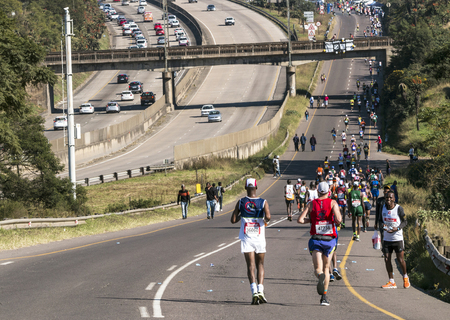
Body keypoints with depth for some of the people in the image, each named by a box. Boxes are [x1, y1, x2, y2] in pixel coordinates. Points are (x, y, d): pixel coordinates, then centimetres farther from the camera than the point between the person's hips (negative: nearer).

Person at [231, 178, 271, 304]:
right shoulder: (263, 202, -2)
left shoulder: (241, 202, 1)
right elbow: (268, 216, -16)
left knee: (250, 266, -3)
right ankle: (260, 291, 0)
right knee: (260, 265, 14)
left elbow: (233, 220, 3)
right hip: (259, 238, 0)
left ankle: (254, 292, -20)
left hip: (246, 238, 0)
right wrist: (266, 220, 7)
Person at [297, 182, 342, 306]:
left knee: (318, 269, -4)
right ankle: (324, 297, 9)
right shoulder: (333, 203, -1)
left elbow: (300, 220, -2)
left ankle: (320, 276, -42)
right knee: (326, 268, 14)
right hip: (329, 239, 0)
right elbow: (338, 219, -15)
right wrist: (337, 222, 9)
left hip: (316, 240, 0)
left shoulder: (311, 204, 5)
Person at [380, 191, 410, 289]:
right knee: (387, 259, 0)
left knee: (400, 259, -3)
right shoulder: (383, 207, 4)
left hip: (397, 238, -4)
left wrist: (397, 228, -20)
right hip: (387, 238, 4)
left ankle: (405, 277, 22)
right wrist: (383, 225, -4)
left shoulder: (399, 209, -9)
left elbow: (404, 222, -3)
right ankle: (391, 282, 8)